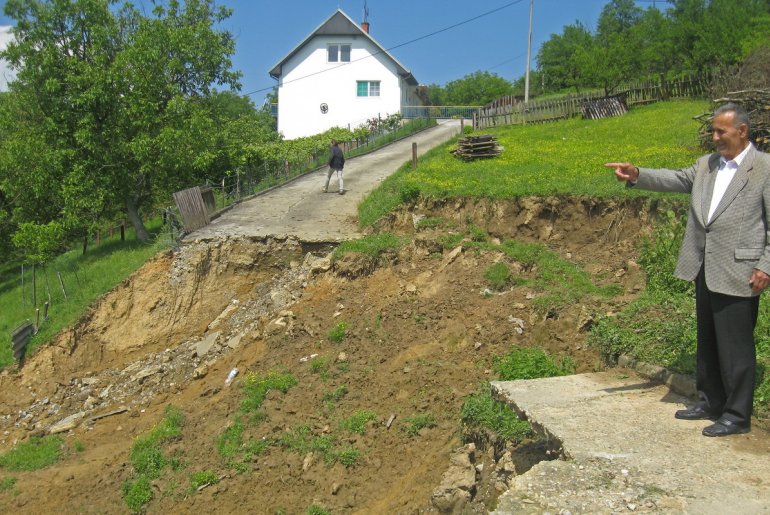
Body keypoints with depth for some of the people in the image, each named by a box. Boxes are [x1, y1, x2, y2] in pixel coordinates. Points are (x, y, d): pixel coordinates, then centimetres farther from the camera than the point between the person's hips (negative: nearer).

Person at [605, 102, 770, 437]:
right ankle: (710, 403, 30)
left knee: (735, 345, 0)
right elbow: (676, 180, 3)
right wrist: (637, 175, -12)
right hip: (704, 270, 7)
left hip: (738, 273, -7)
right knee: (708, 342, 16)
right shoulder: (706, 165, 13)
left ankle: (737, 415, 13)